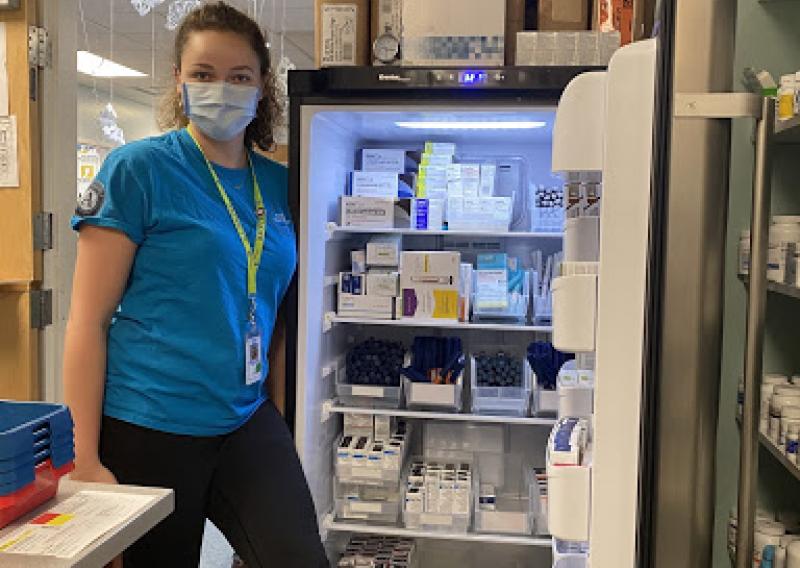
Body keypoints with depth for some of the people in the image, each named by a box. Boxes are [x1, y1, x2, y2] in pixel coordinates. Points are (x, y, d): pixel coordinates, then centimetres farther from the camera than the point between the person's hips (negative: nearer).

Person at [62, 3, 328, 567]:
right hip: (149, 429, -4)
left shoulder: (279, 184, 6)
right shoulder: (136, 169, -8)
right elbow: (88, 322, -9)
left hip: (249, 422, 5)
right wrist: (87, 459, -11)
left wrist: (283, 404, 14)